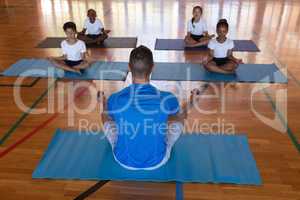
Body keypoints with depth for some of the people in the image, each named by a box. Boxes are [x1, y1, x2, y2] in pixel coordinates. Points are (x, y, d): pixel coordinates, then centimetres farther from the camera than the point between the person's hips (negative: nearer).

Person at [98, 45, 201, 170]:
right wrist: (188, 106, 24)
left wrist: (104, 103, 25)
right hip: (157, 161, 0)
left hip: (124, 160, 1)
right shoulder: (167, 99, -25)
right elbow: (182, 116, 0)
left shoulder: (115, 99, -23)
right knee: (179, 117, 20)